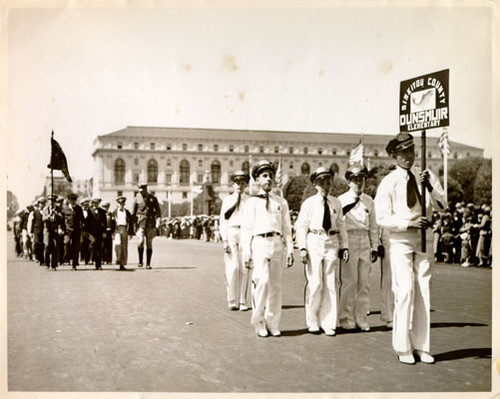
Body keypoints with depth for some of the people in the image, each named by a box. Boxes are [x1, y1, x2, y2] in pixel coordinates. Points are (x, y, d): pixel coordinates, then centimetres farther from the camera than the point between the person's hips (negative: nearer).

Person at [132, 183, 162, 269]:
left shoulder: (153, 198, 4)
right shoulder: (137, 198, 4)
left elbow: (158, 210, 4)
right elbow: (133, 212, 8)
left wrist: (158, 220, -11)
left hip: (150, 223, 1)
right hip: (140, 222, -1)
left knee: (149, 243, 2)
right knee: (141, 241, -18)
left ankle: (148, 264, 9)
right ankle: (140, 261, -1)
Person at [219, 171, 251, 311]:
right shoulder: (227, 200, 10)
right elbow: (223, 220, 6)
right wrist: (224, 240, -3)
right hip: (231, 233, -1)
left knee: (244, 269, 0)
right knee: (233, 267, -9)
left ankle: (242, 302, 7)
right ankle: (232, 301, 0)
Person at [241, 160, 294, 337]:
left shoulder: (281, 202, 16)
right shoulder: (251, 202, 7)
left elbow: (287, 228, 16)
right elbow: (246, 229, 4)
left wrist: (290, 249, 6)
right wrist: (246, 253, -3)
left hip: (278, 244, 3)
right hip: (259, 244, -3)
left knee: (275, 285, 5)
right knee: (262, 281, -16)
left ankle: (272, 323, 15)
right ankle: (258, 322, -1)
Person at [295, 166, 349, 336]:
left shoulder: (336, 203, 12)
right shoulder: (309, 203, 2)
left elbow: (341, 225, 16)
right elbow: (300, 226, 1)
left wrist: (344, 246, 10)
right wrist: (302, 248, -7)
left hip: (332, 243, 3)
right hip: (314, 242, -3)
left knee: (331, 284, 3)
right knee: (315, 284, -4)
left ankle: (328, 323, 10)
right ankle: (312, 322, 10)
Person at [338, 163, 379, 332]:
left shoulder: (369, 201, 15)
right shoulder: (342, 200, 2)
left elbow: (373, 226, 18)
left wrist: (374, 247, 12)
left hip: (365, 242, 4)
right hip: (348, 240, -4)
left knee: (364, 282, 5)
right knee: (348, 281, -6)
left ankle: (361, 319, 13)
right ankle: (346, 319, 4)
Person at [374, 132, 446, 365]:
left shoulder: (427, 176, 7)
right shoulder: (389, 182, -4)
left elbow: (442, 206, -1)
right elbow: (382, 218, -7)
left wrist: (429, 187, -17)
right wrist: (410, 224, -17)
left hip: (423, 240, 4)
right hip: (400, 241, -4)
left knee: (424, 292, 5)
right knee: (405, 291, -11)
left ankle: (421, 346, 15)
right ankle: (402, 348, 0)